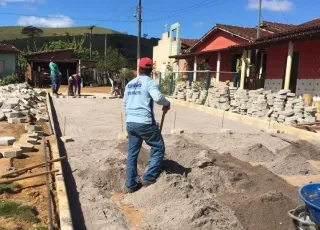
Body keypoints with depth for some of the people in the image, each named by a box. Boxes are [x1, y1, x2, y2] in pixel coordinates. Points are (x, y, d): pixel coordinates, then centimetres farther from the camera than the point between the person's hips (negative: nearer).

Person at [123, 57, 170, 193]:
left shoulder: (130, 84, 15)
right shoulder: (150, 82, -7)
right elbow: (157, 97, -24)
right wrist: (167, 104, -4)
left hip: (130, 123, 7)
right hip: (145, 123, -7)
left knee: (132, 153, 13)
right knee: (158, 148, 10)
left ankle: (131, 184, 19)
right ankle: (148, 178, 7)